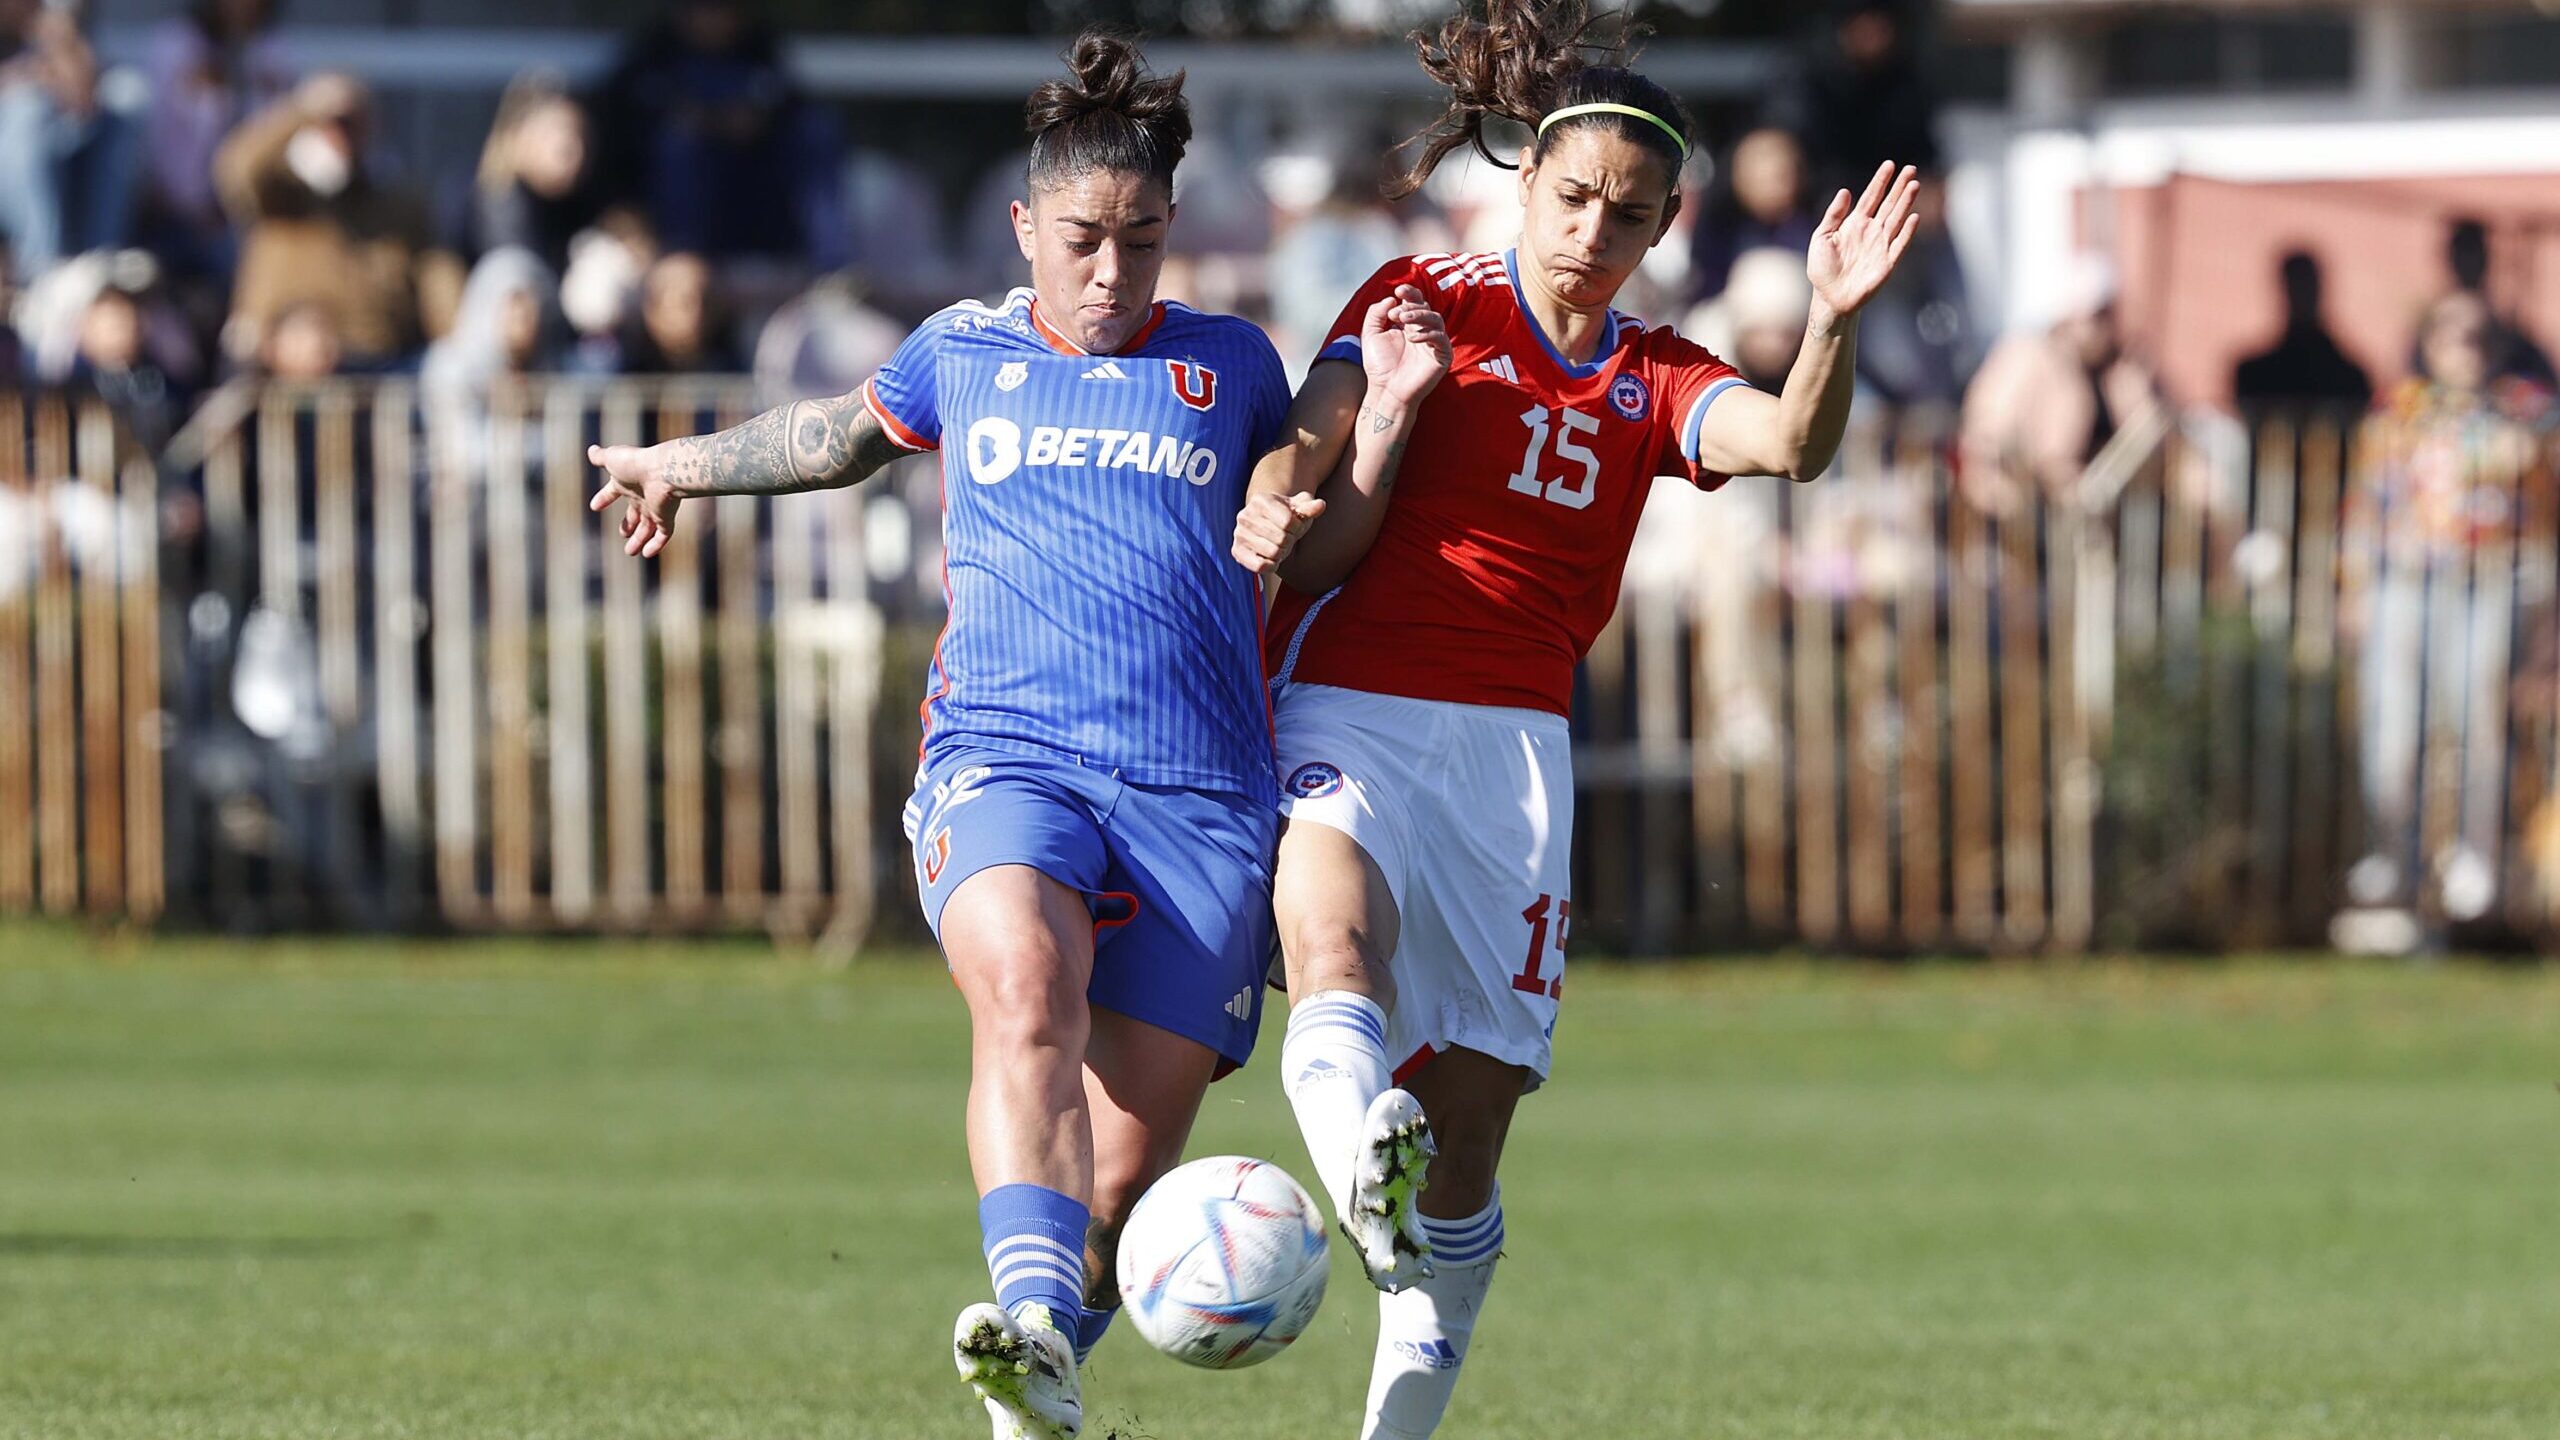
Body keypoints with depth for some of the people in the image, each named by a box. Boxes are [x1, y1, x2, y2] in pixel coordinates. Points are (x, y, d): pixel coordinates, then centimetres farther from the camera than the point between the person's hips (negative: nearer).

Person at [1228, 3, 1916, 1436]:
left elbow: (1791, 443, -8)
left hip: (1514, 745, 4)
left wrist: (1836, 321, -28)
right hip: (1347, 711, -4)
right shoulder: (1423, 303, 5)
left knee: (1471, 1119, 0)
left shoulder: (1652, 382, 15)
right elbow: (1314, 556, 0)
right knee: (1336, 930, -36)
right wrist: (1389, 415, -18)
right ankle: (1360, 1168, -65)